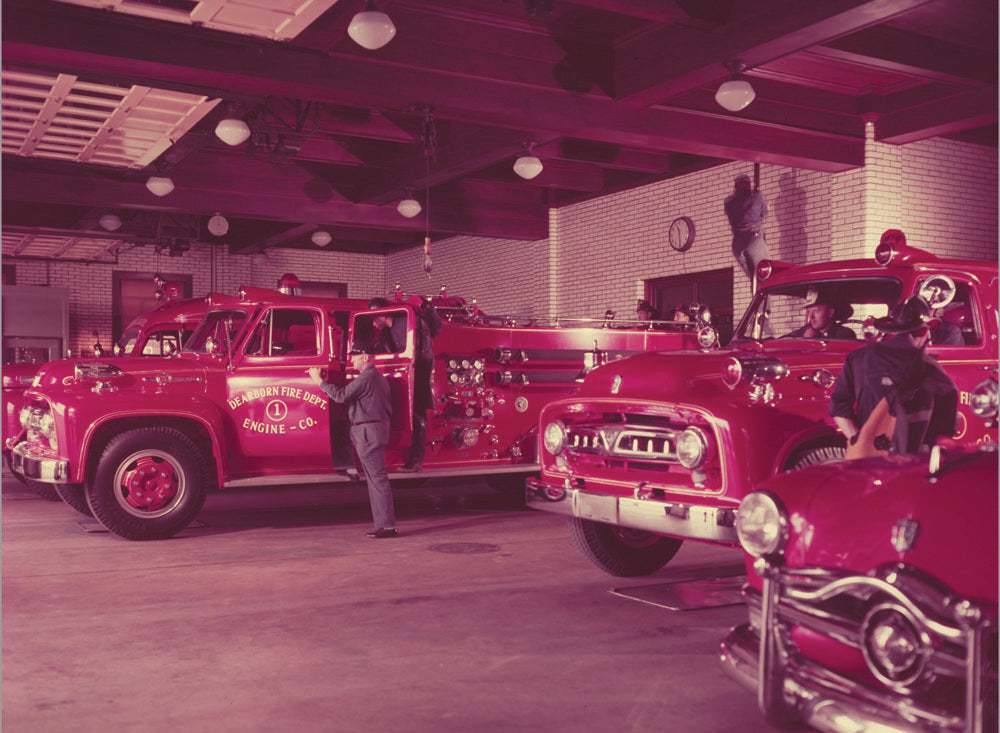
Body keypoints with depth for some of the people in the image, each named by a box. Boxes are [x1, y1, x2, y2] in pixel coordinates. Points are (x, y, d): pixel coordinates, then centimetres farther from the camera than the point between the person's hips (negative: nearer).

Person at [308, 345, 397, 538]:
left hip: (368, 432, -10)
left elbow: (341, 396, -16)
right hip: (379, 428, 10)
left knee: (377, 478, -9)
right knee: (375, 478, 12)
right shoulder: (379, 378, 18)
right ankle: (383, 523, 14)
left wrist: (319, 381, -7)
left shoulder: (366, 378, -14)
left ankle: (388, 525, -9)